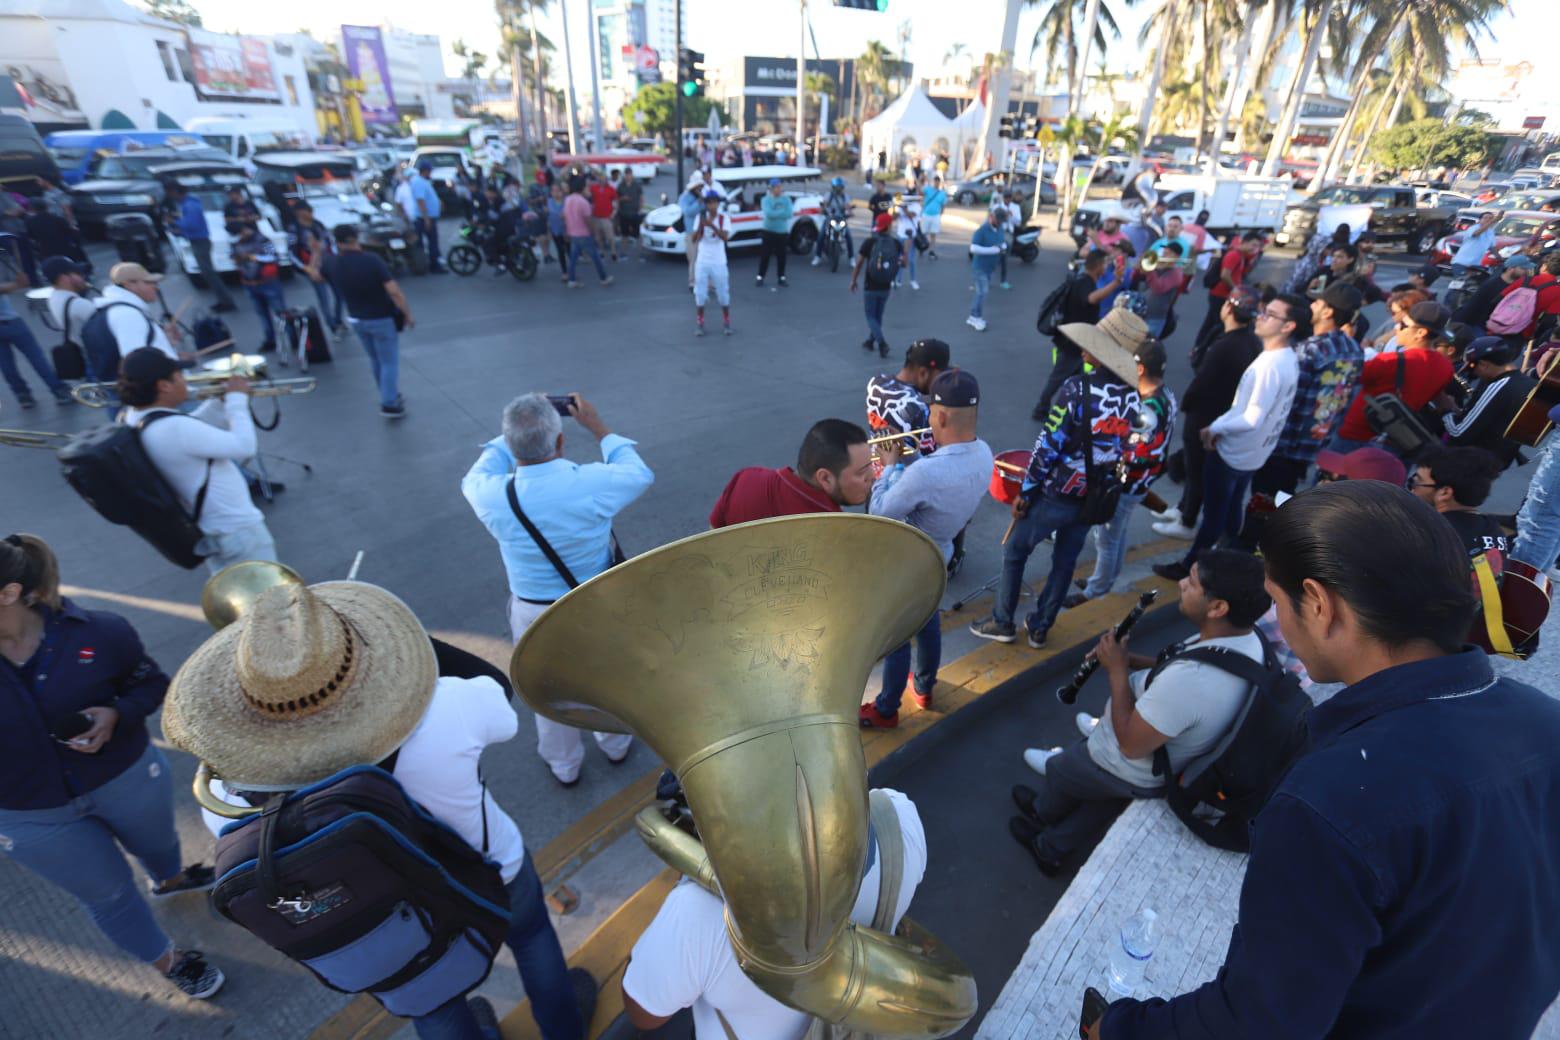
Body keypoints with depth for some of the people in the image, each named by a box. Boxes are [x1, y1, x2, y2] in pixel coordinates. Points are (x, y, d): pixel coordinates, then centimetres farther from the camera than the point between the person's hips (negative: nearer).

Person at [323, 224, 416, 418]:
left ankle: (390, 396, 35)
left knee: (375, 360, 22)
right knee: (389, 363, 4)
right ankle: (389, 404, 4)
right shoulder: (371, 260, -20)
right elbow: (394, 292, -26)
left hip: (357, 320, 5)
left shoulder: (332, 263, -5)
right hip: (382, 319, -5)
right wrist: (408, 315, -15)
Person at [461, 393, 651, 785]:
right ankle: (615, 742, 53)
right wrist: (597, 427, 0)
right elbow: (640, 474, -5)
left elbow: (475, 477, 4)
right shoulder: (592, 484, -29)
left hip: (536, 616, 1)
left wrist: (515, 433, 6)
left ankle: (564, 765, 49)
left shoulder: (494, 496, -23)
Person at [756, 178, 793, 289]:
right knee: (765, 255, -1)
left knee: (781, 256, 7)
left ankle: (782, 278, 17)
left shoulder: (786, 199, 2)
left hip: (783, 232, 2)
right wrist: (782, 213, -13)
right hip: (769, 232, -2)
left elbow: (789, 214, -12)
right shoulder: (765, 199, -4)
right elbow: (769, 213, -20)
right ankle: (760, 278, 5)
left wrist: (775, 213, -14)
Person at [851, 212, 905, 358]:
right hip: (886, 287, 3)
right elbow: (903, 263, -1)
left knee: (871, 316, 5)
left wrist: (853, 281, 3)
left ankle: (882, 342, -14)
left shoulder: (869, 242, -11)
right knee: (878, 315, 19)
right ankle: (870, 341, 32)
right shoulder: (896, 243, -5)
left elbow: (859, 264, -9)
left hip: (870, 287, -3)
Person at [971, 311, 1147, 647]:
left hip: (1057, 494, -5)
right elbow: (1127, 452, 5)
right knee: (1064, 562, 19)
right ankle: (1039, 628, 32)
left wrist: (1025, 491, -11)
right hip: (1097, 499, 6)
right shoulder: (1134, 397, -2)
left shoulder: (1078, 388, -21)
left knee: (1015, 552, 14)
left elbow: (1048, 445, -20)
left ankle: (1002, 623, 25)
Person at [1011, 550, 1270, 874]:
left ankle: (1044, 813, 56)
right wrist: (1130, 658, -9)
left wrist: (1117, 669, -24)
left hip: (1134, 776, -7)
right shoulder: (1248, 639, -16)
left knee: (1058, 767, 23)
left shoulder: (1189, 679, -44)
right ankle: (1051, 850, 52)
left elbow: (1131, 745, -30)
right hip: (1176, 764, 7)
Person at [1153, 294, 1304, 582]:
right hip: (1252, 452, 9)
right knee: (1232, 507, 24)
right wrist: (1219, 425, 0)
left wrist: (1216, 429, -14)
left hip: (1234, 451, -9)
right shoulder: (1288, 358, 4)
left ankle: (1188, 566, 19)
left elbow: (1252, 419, -28)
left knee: (1214, 511, 5)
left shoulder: (1269, 364, -27)